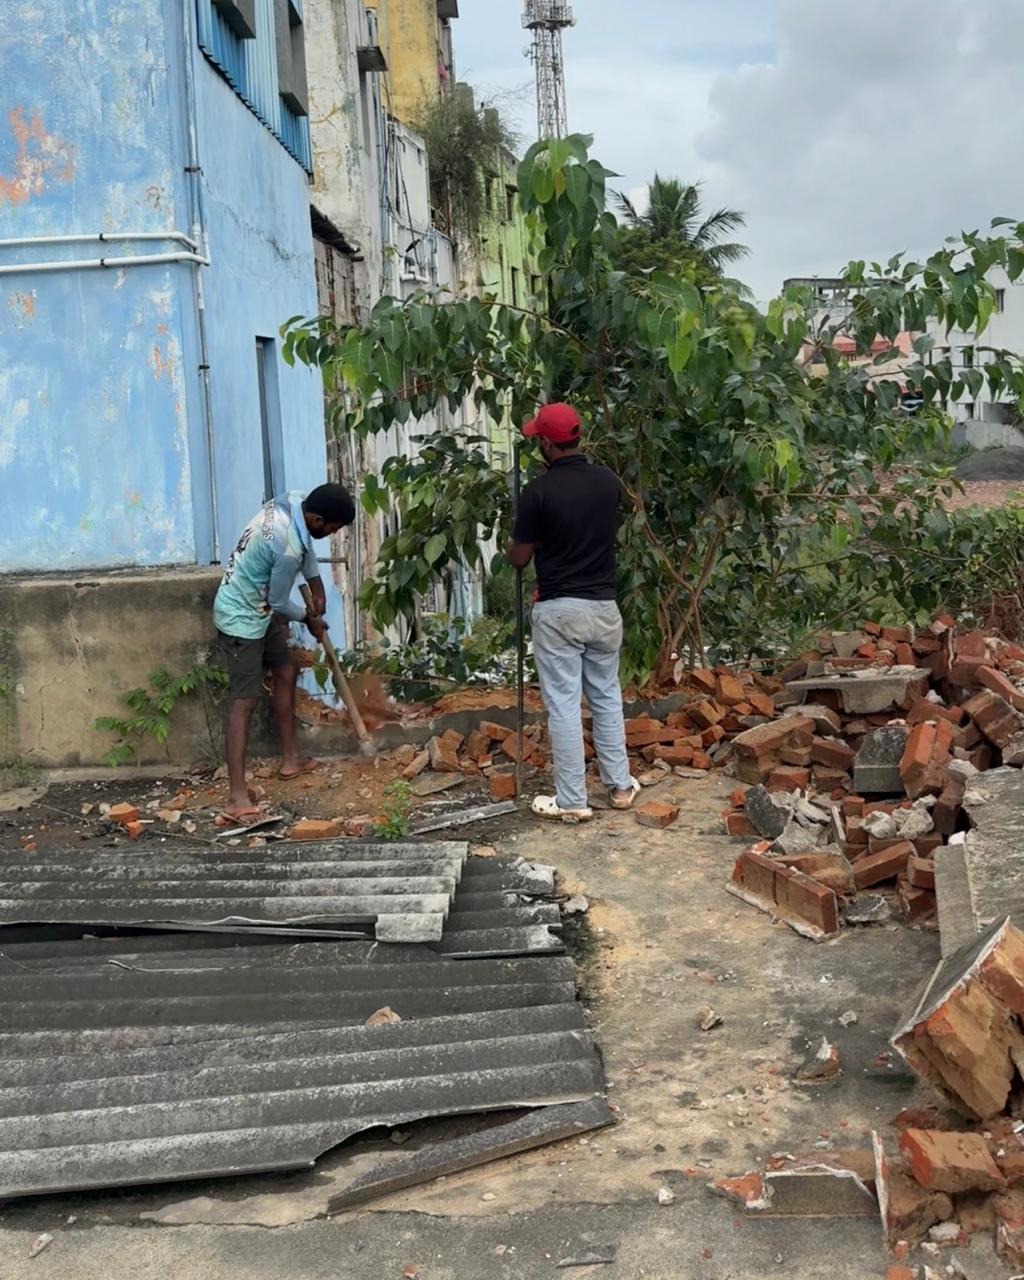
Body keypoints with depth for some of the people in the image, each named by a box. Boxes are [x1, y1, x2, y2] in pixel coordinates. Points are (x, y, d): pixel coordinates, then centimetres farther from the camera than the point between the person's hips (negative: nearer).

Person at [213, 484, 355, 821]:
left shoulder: (292, 502, -7)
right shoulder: (287, 549, -32)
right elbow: (279, 603, -17)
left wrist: (316, 585, 14)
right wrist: (309, 618, 1)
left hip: (258, 610, 10)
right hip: (241, 617, -10)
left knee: (286, 673, 19)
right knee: (245, 702, -11)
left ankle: (290, 759, 33)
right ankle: (236, 797, -12)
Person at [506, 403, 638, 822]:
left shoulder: (538, 491, -14)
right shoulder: (609, 482, 2)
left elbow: (519, 558, -5)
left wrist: (513, 542, 17)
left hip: (558, 610, -5)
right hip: (604, 606, 5)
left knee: (563, 705, 1)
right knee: (607, 697, 18)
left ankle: (572, 801, 5)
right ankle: (620, 785, 25)